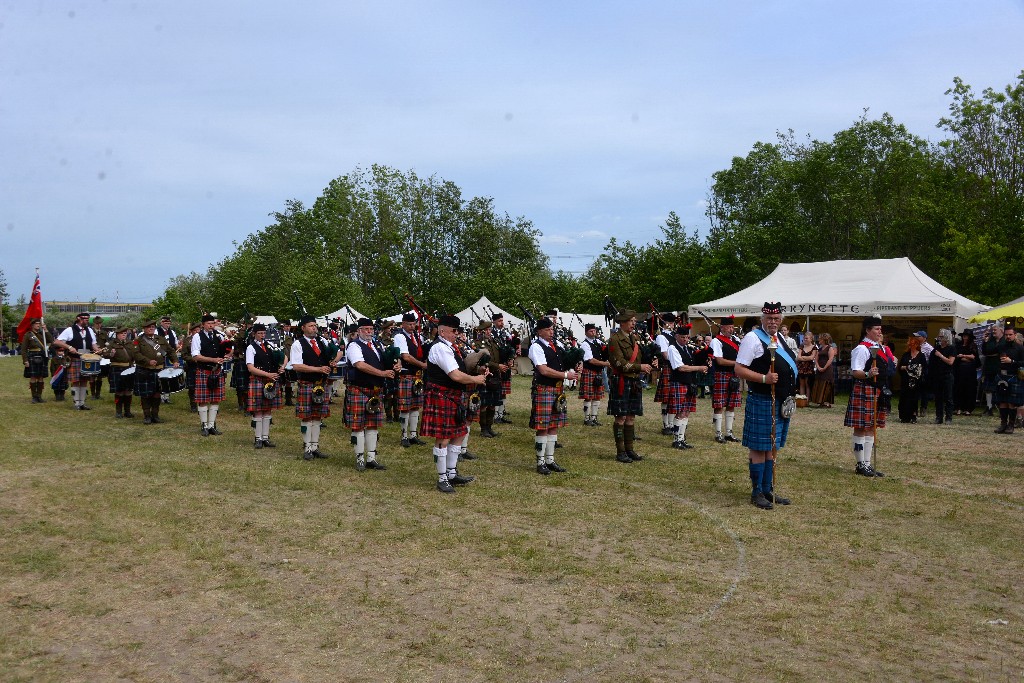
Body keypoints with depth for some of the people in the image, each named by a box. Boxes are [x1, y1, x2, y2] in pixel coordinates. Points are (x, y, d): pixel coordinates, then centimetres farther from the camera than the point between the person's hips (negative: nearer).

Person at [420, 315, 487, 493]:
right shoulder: (440, 348, -18)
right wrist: (475, 379, -9)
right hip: (441, 398, -11)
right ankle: (442, 479, 6)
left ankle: (452, 474, 26)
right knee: (443, 439, -3)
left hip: (453, 398, 11)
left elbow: (459, 368, 17)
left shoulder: (449, 347, 14)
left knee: (458, 435, 16)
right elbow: (455, 375, -24)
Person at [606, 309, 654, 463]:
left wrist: (650, 363, -2)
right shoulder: (615, 339, -10)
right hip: (621, 382, -7)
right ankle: (620, 452, 6)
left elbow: (641, 356, 20)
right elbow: (620, 364, -17)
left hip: (635, 382, 7)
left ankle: (629, 449, 19)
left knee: (631, 416, 11)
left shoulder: (635, 338, 14)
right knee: (621, 417, -1)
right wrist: (640, 367, -18)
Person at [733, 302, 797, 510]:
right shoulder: (752, 338, -10)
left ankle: (768, 490, 22)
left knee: (772, 448, 14)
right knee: (758, 449, -1)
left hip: (781, 403, 8)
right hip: (761, 401, -8)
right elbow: (739, 370, -14)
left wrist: (790, 396, 15)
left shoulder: (782, 339, 15)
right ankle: (757, 493, 8)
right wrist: (764, 378, -25)